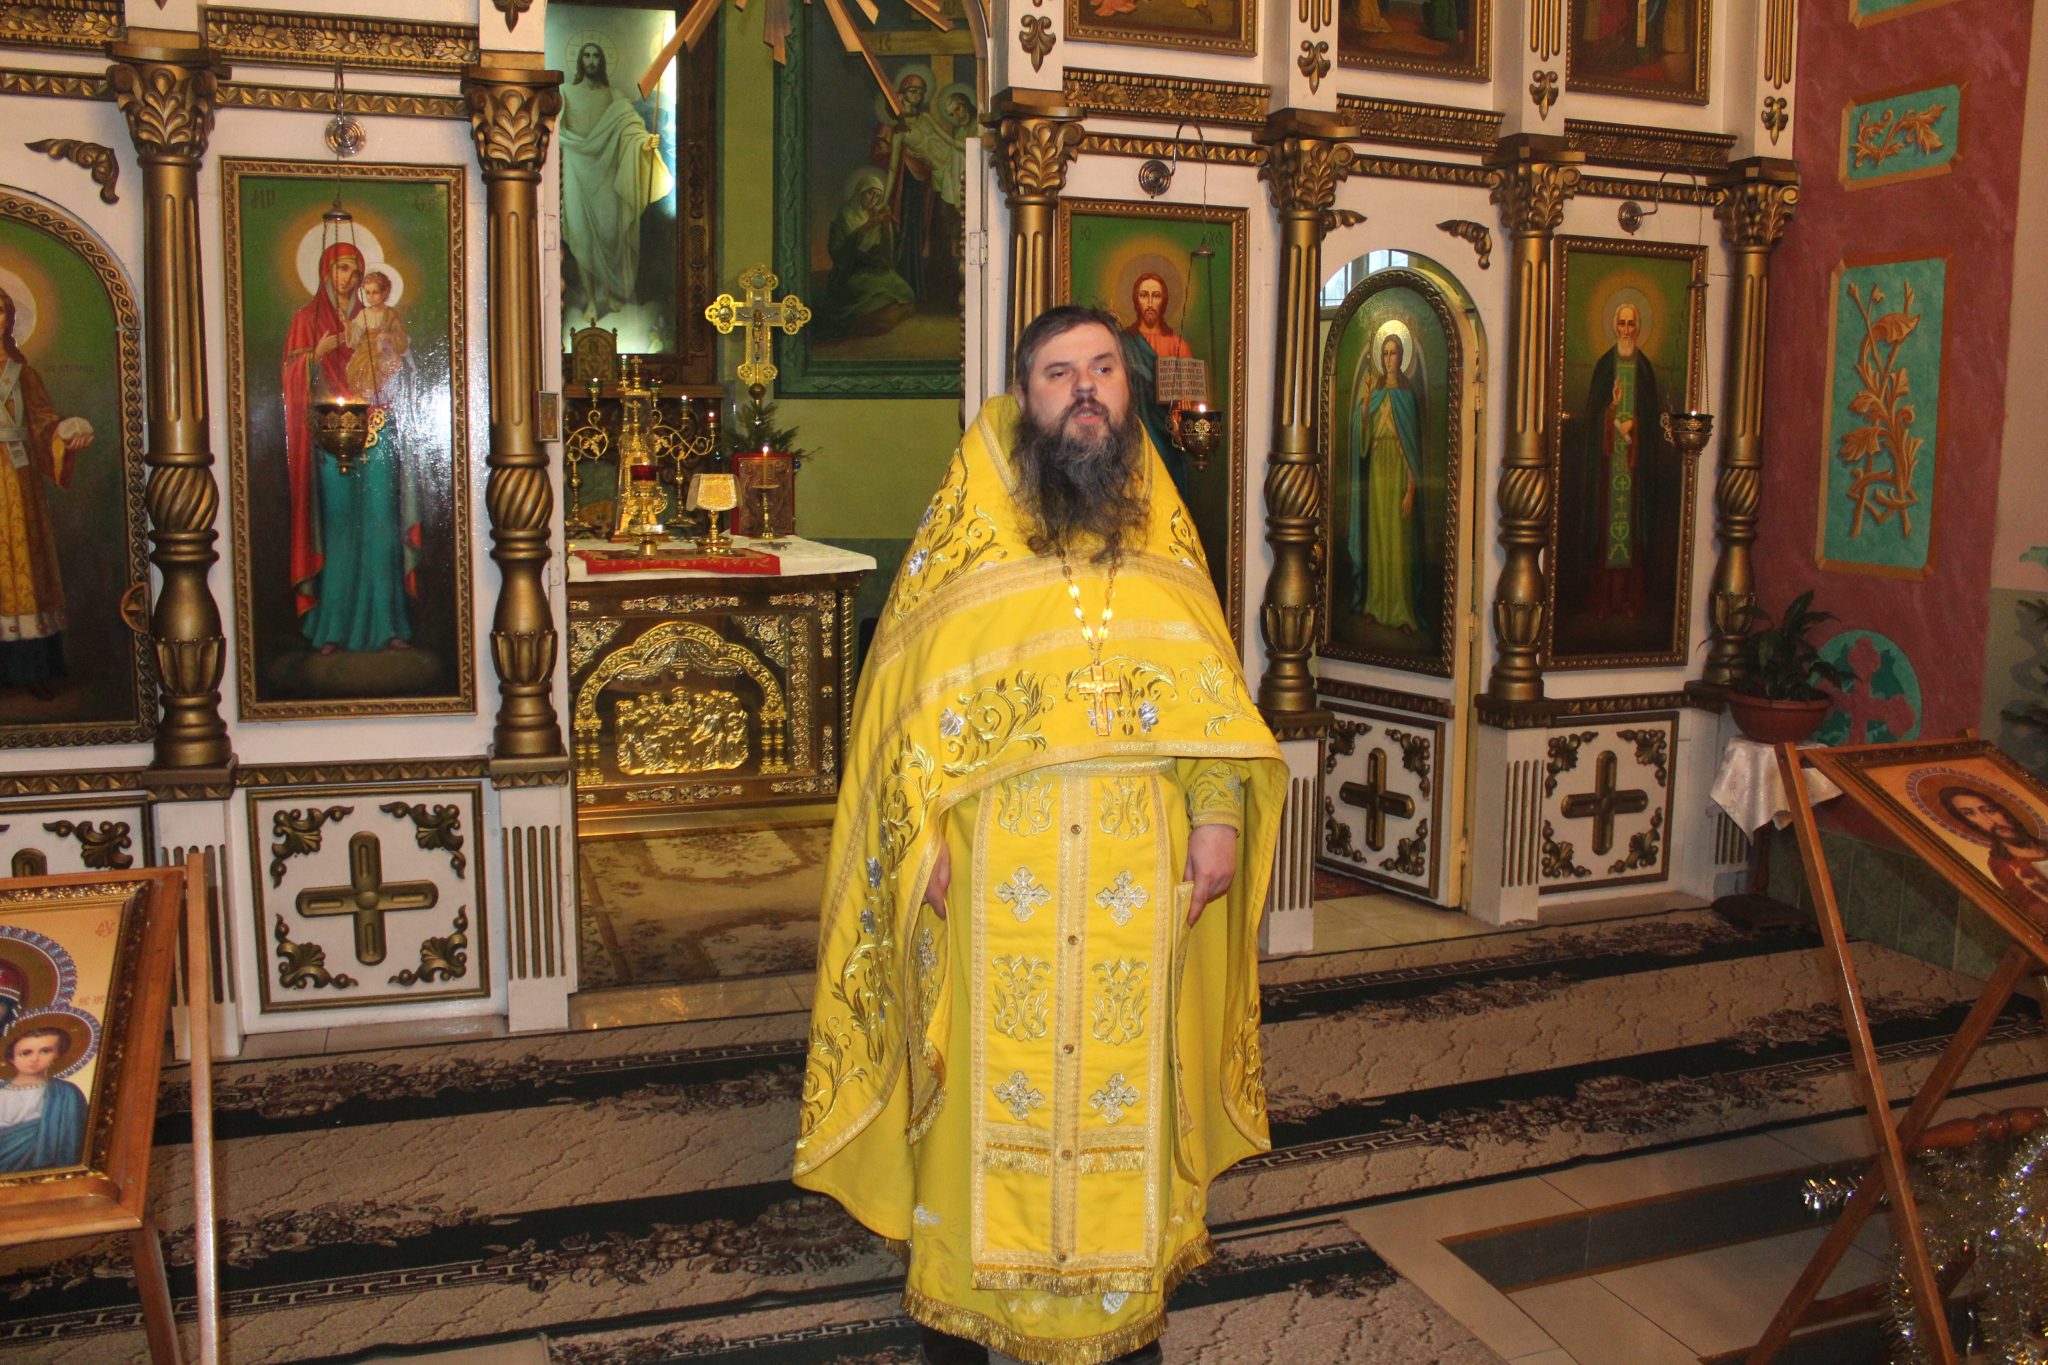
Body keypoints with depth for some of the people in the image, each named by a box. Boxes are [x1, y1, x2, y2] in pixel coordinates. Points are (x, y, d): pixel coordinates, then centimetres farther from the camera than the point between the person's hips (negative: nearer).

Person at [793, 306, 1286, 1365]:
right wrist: (926, 836, -11)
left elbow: (1211, 690, 8)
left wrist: (1219, 815, -2)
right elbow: (911, 690, -3)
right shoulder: (967, 526, 0)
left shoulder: (1162, 529, 7)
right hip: (995, 878, -2)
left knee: (1128, 1080, 11)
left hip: (1140, 877, 2)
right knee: (988, 1084, 7)